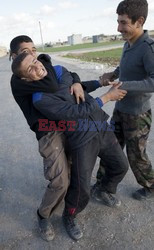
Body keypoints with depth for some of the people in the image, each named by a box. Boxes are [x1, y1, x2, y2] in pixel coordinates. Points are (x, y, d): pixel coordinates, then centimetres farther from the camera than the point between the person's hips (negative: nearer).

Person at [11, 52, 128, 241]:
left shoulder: (59, 71, 2)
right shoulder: (40, 99, -21)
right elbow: (78, 111, -22)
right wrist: (108, 96, -16)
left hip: (102, 128, 7)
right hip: (82, 140, -7)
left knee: (120, 165, 19)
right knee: (81, 188, -1)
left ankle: (107, 190, 51)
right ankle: (69, 218, 33)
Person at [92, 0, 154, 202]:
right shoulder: (128, 44, 3)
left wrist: (123, 85, -32)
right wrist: (113, 74, 2)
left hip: (137, 114, -7)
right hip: (120, 110, 7)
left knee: (136, 155, 9)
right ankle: (101, 185, 32)